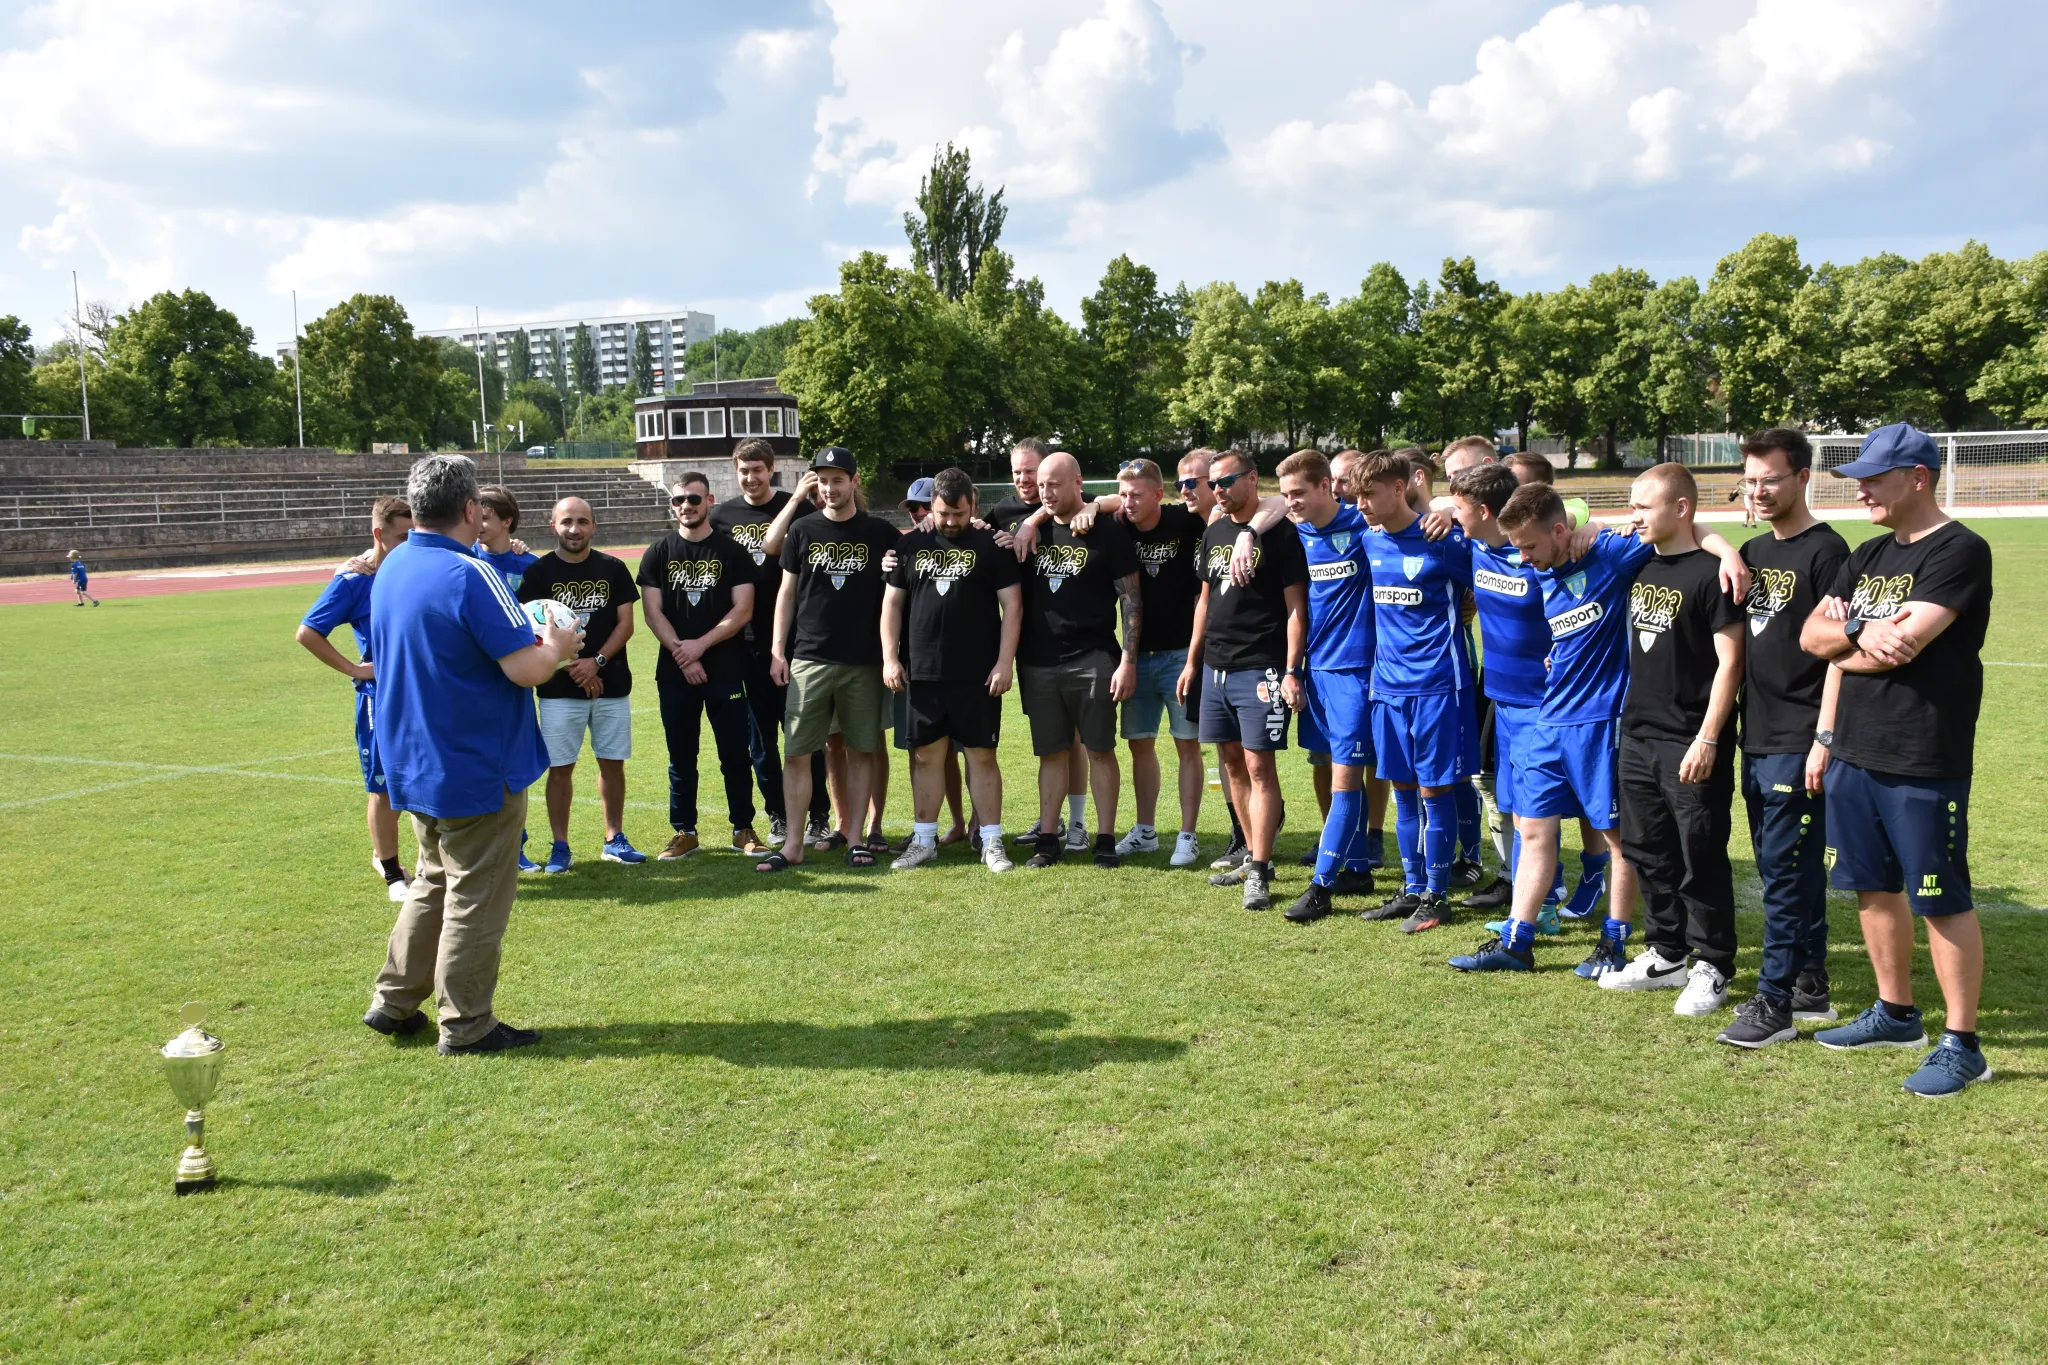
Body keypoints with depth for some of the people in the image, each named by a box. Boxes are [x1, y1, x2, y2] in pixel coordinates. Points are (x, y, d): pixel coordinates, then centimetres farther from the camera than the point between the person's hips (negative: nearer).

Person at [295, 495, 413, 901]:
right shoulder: (353, 579, -10)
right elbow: (308, 633, -8)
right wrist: (353, 669, -10)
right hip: (382, 695, -5)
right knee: (385, 787, 4)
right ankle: (391, 872, 18)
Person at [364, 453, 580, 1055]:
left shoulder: (390, 569, 6)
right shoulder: (470, 574, -21)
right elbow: (526, 669, -24)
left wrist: (534, 643, 20)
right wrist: (557, 646, -3)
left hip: (413, 762, 8)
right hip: (476, 770, -8)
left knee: (435, 881, 23)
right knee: (476, 896, 3)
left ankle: (393, 1001, 26)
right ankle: (466, 1025, 12)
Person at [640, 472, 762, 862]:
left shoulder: (733, 552, 2)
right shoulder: (659, 553, 6)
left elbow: (743, 610, -5)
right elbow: (652, 611, 0)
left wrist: (701, 644, -13)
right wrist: (682, 655, -10)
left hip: (727, 670, -1)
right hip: (674, 672, 2)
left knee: (736, 754, 2)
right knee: (681, 757, 7)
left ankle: (743, 829, 13)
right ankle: (684, 832, 16)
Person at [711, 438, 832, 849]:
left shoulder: (799, 508, -1)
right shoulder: (722, 515, 8)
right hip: (747, 642, 3)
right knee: (761, 734, 9)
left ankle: (818, 816, 11)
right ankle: (778, 816, 20)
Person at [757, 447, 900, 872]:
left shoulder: (880, 533, 3)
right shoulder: (803, 531, 7)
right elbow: (787, 594, 9)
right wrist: (778, 650, 3)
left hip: (863, 662, -1)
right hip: (809, 659, 1)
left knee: (862, 752, 5)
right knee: (796, 753, -1)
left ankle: (856, 839, 14)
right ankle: (793, 843, 5)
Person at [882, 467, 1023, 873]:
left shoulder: (991, 546, 1)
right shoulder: (911, 545, 9)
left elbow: (1012, 606, -2)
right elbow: (892, 603, 11)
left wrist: (1004, 663, -9)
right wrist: (890, 657, 2)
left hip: (978, 676, -3)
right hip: (921, 673, 3)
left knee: (982, 756, 2)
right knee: (926, 756, 8)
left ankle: (992, 842, 9)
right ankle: (924, 840, 18)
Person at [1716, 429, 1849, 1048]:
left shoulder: (1825, 551, -10)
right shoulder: (1754, 552, 14)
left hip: (1799, 742, -8)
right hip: (1757, 738, 8)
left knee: (1786, 870, -5)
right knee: (1789, 868, 14)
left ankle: (1775, 1004, 0)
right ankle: (1810, 986, 25)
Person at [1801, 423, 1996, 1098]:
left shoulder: (1960, 551, -11)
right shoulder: (1868, 556, 15)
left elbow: (1902, 645, -20)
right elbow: (1811, 636, 9)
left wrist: (1844, 637, -1)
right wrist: (1861, 631, -10)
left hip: (1925, 763, -8)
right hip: (1853, 754, 8)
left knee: (1942, 902, -1)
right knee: (1874, 888, 17)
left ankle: (1961, 1044, 9)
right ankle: (1895, 1013, 32)